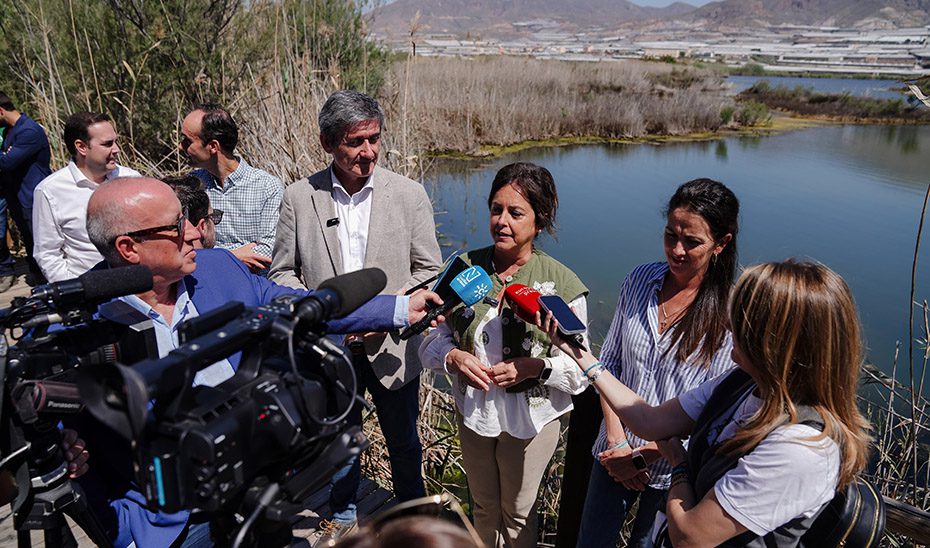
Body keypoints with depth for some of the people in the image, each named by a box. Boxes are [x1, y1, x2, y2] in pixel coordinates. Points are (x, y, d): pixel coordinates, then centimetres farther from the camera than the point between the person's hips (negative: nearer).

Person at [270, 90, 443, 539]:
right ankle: (343, 514, 50)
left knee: (404, 444, 19)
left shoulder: (409, 194, -8)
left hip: (391, 346, 0)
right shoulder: (299, 197, -7)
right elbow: (281, 273, -1)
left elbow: (428, 270, -4)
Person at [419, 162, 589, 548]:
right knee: (484, 507, 26)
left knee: (518, 515, 21)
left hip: (529, 420, -2)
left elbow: (579, 370, -10)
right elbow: (430, 341, -1)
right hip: (472, 414, 3)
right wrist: (453, 356, -21)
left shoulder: (562, 284, -16)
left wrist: (535, 367, -27)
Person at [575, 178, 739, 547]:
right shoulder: (640, 280, -6)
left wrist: (643, 454, -15)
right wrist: (616, 439, -8)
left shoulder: (731, 313, -19)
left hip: (673, 469, -3)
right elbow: (610, 362, 0)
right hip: (615, 451, 3)